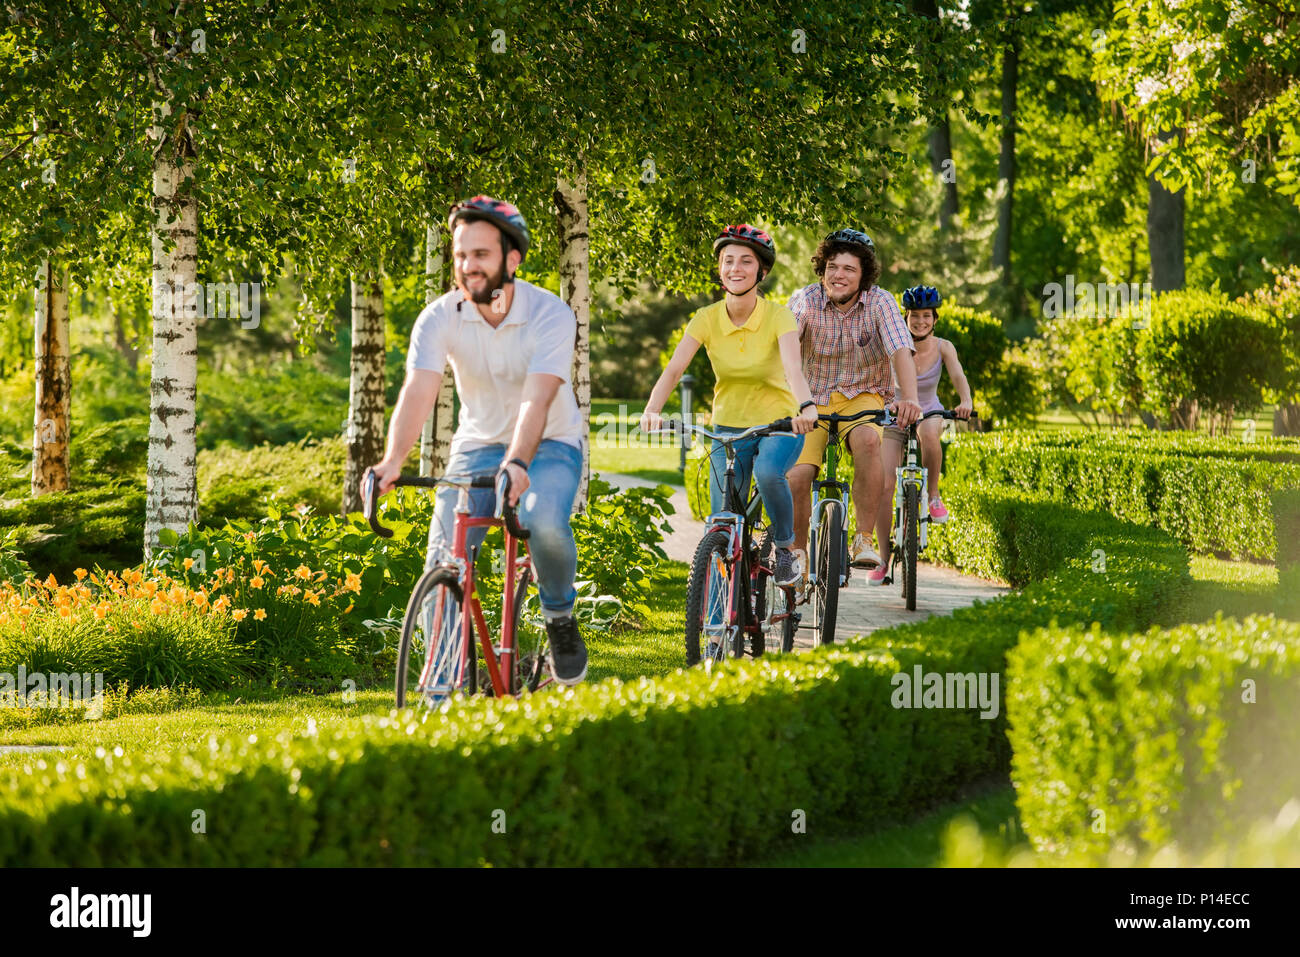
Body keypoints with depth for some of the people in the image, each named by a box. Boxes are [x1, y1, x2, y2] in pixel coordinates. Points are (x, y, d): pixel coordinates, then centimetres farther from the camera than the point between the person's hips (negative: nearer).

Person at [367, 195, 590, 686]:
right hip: (478, 444, 3)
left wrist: (517, 464, -52)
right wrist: (392, 461, -47)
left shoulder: (550, 313, -22)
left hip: (549, 444, -3)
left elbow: (536, 399, -34)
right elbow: (418, 391, -29)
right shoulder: (440, 318, -15)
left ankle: (560, 618, -5)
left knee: (545, 522, -33)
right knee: (445, 557, -16)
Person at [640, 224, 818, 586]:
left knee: (768, 472, -35)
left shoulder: (777, 315, -14)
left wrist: (806, 406, -51)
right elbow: (674, 368, -18)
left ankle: (785, 549, -9)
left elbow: (793, 366, -30)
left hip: (779, 424, -2)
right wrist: (652, 410, -38)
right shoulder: (708, 318, -8)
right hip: (729, 428, 3)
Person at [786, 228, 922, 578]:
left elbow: (901, 351, -26)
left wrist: (909, 398, -45)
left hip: (863, 396, -1)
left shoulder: (879, 303, -13)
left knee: (868, 439, -36)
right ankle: (798, 553, 8)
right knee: (796, 476, -20)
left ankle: (864, 539, -23)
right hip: (813, 400, 1)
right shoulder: (805, 301, -12)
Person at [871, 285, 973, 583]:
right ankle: (883, 558, -1)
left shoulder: (943, 347, -13)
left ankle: (934, 496, -17)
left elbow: (958, 375, -27)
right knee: (884, 485, -12)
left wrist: (966, 401, -48)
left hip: (929, 413, 0)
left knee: (929, 434, -39)